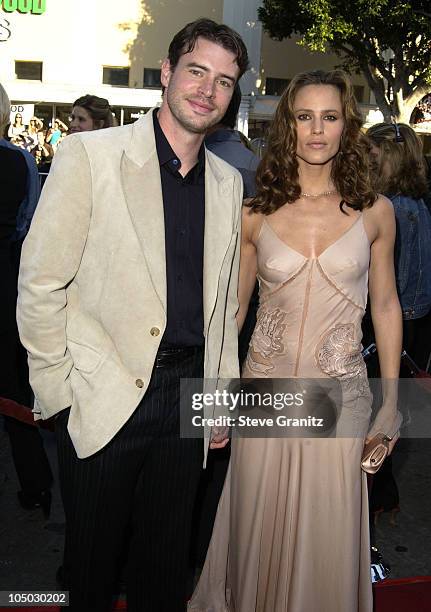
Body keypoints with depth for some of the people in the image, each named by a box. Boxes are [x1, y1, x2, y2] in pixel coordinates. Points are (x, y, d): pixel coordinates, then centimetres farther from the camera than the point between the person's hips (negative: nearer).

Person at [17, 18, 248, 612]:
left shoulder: (229, 182, 8)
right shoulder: (89, 154, -8)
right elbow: (39, 283, -9)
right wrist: (58, 391, -10)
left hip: (188, 395, 4)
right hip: (102, 400, -4)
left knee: (167, 559, 19)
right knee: (92, 557, 15)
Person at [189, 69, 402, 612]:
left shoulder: (374, 212, -1)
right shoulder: (255, 215, -1)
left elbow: (385, 306, 5)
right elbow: (233, 307, 6)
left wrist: (391, 401, 4)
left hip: (340, 395, 0)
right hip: (265, 389, 1)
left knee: (328, 536, 12)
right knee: (259, 528, 14)